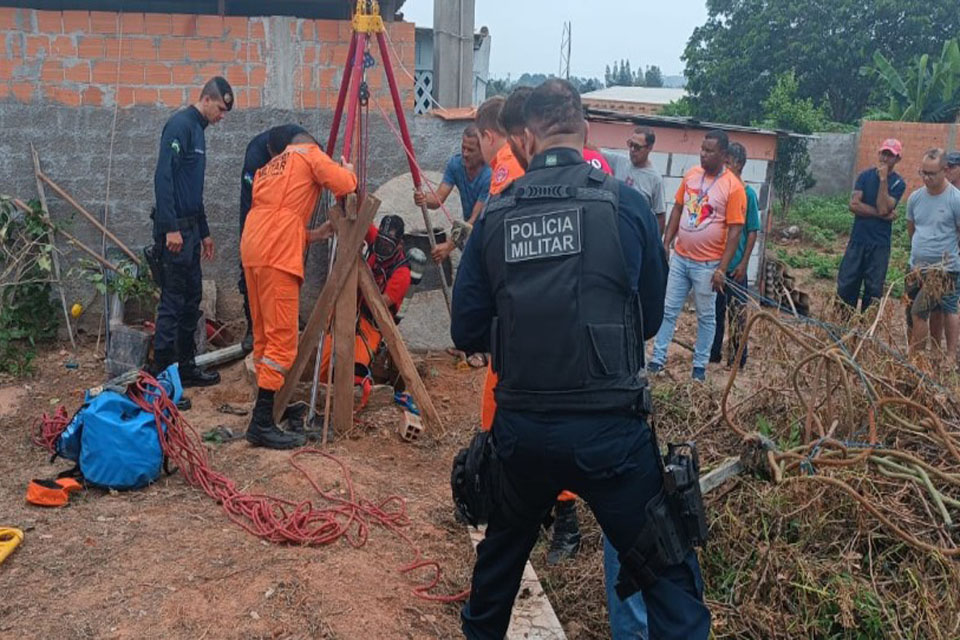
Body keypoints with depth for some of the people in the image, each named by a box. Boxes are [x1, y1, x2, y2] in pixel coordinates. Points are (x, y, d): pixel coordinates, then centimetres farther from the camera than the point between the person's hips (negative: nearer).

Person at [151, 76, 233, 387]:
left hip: (190, 227, 10)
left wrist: (204, 232, 26)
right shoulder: (180, 124, -10)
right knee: (172, 300, -6)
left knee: (192, 298, 13)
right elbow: (163, 177, -20)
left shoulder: (198, 129, 19)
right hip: (175, 228, -10)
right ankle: (162, 372, 0)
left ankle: (186, 367, 22)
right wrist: (170, 228, -24)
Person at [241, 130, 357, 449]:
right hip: (277, 255, -8)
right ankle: (262, 424, -11)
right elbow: (343, 184, -2)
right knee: (282, 339, -8)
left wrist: (313, 235, 28)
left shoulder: (268, 168, 31)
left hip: (252, 249, 8)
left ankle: (266, 406, 17)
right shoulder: (310, 153, 12)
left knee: (264, 335, 14)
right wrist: (349, 170, 18)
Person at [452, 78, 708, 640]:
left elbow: (468, 333, 3)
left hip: (520, 426, 4)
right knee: (670, 576, 8)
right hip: (609, 428, -3)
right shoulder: (625, 204, -4)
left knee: (505, 543, 29)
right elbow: (651, 317, 6)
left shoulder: (495, 215, 0)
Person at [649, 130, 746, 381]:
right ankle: (657, 359, 17)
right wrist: (666, 243, 7)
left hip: (707, 264, -5)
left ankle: (699, 366, 19)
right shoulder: (691, 175, 3)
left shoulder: (733, 187, -13)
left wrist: (722, 269, -16)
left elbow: (734, 231, -13)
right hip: (679, 258, 5)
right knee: (668, 310, 8)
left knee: (706, 317, 9)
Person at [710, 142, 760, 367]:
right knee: (714, 309, 14)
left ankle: (737, 359, 13)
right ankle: (712, 354, 26)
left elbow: (753, 231, -7)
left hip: (734, 265, -5)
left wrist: (744, 263, -10)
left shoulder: (747, 194, -9)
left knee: (736, 312, 3)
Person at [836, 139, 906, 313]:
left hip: (880, 244, -2)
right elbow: (854, 205, -8)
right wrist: (882, 214, -14)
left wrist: (883, 179, -16)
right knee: (846, 286, 2)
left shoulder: (898, 183, -2)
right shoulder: (865, 176, 4)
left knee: (873, 290, 5)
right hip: (857, 240, 2)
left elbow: (883, 208, -17)